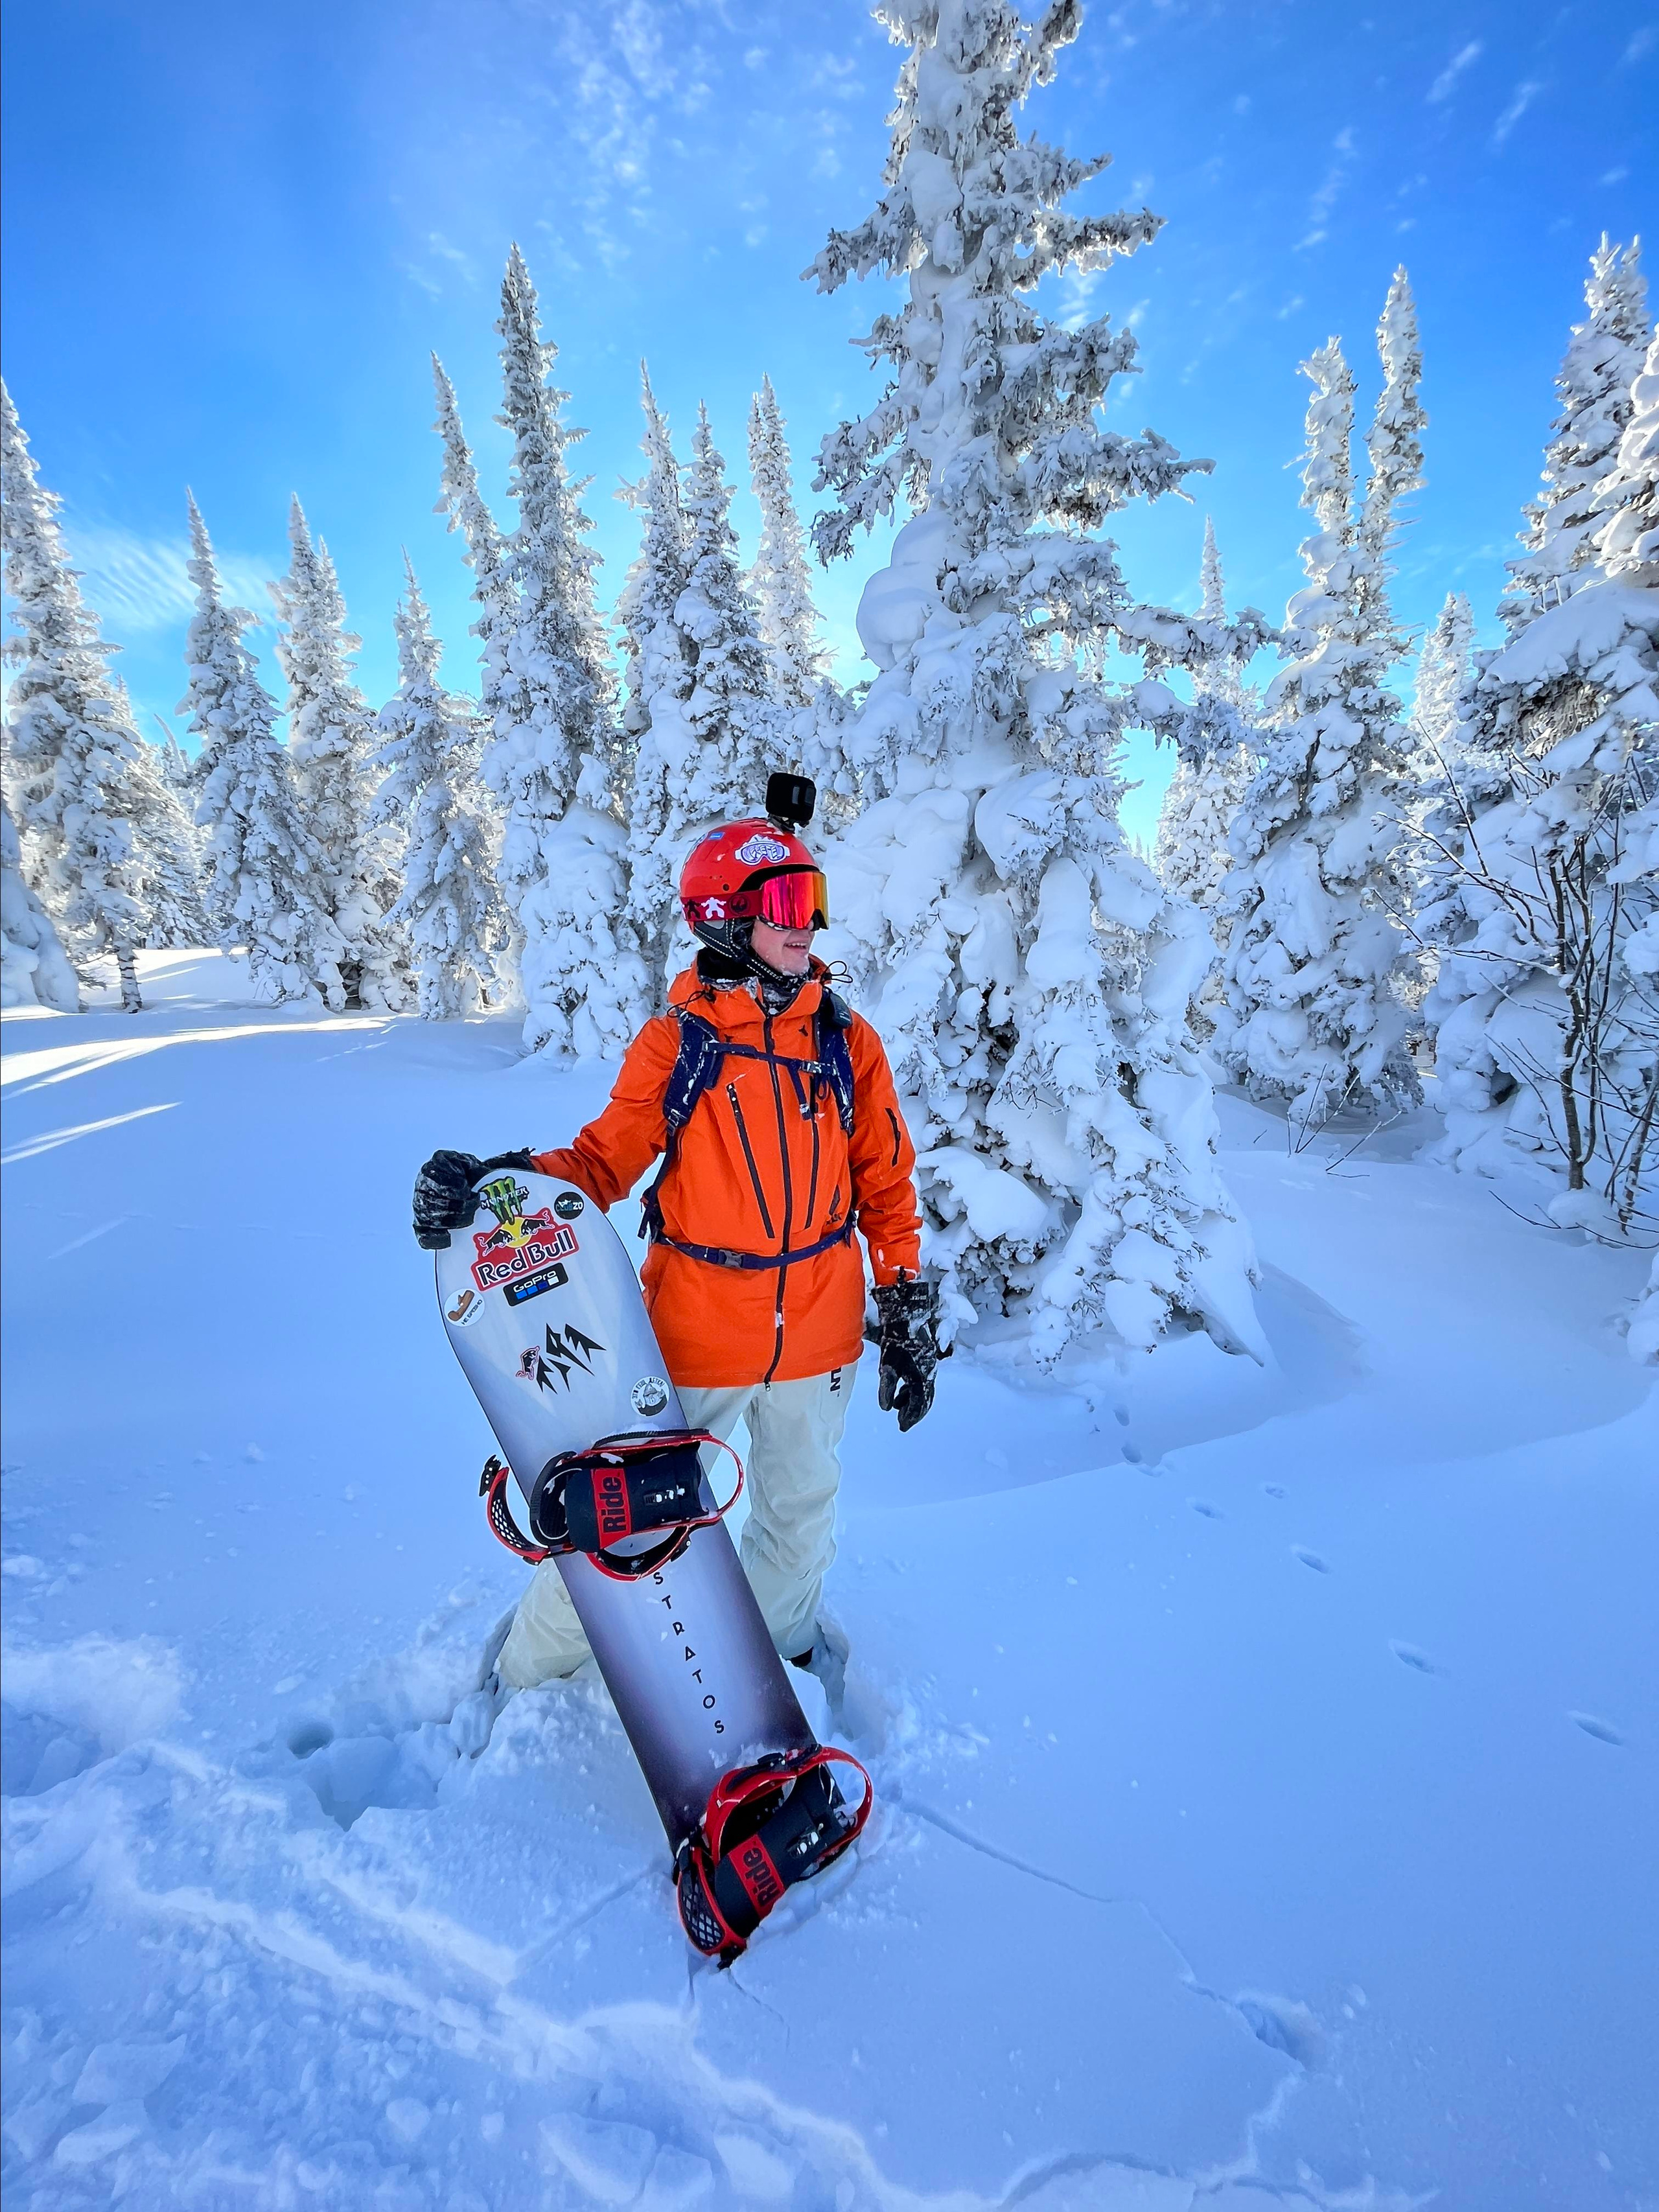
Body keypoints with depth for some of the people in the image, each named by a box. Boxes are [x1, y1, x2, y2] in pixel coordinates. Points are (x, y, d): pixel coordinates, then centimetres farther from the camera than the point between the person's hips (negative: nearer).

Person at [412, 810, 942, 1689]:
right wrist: (495, 1181, -24)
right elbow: (604, 1161, -6)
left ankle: (779, 1657, 52)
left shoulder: (848, 1039, -2)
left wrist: (909, 1320, 3)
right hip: (695, 1335, -2)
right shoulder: (673, 1041, -6)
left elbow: (887, 1187, 2)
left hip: (819, 1338, 3)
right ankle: (530, 1677, 38)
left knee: (799, 1512, 23)